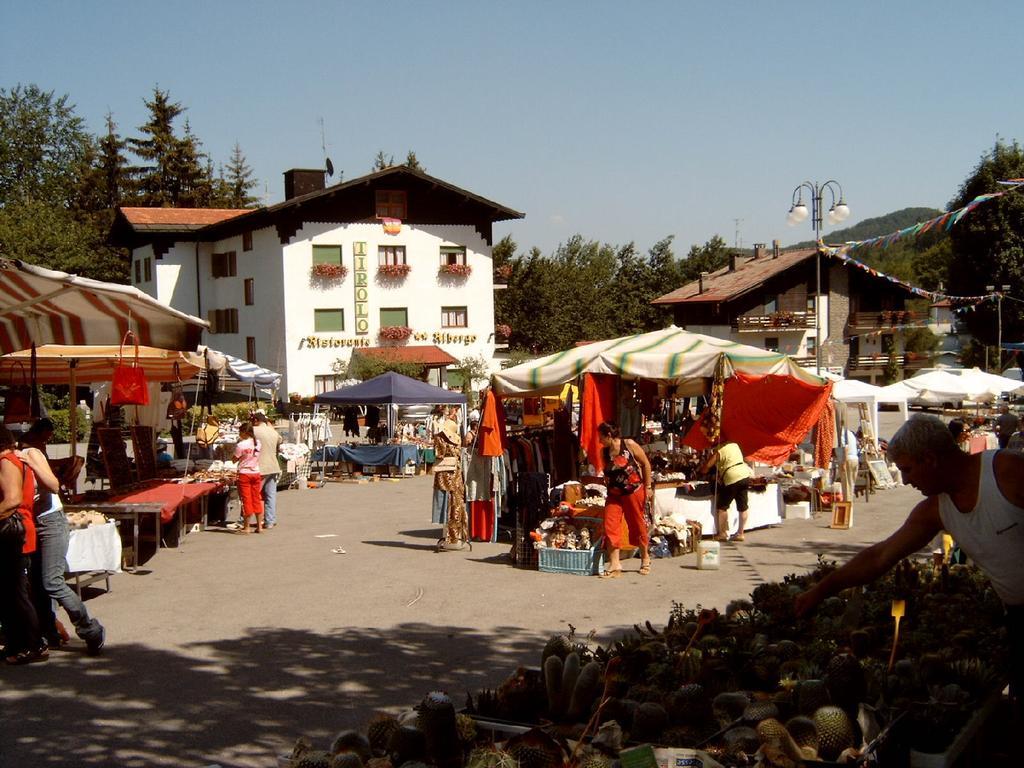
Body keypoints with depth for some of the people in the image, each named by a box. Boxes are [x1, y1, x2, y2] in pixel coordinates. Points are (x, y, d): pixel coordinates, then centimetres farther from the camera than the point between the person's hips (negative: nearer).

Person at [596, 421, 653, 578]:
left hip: (634, 491, -4)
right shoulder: (604, 451, 1)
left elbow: (646, 464, -6)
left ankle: (645, 558, 30)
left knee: (637, 525, 8)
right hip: (614, 493, 4)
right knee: (610, 526, -9)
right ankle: (614, 566, -9)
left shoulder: (629, 445, -12)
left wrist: (648, 486, -6)